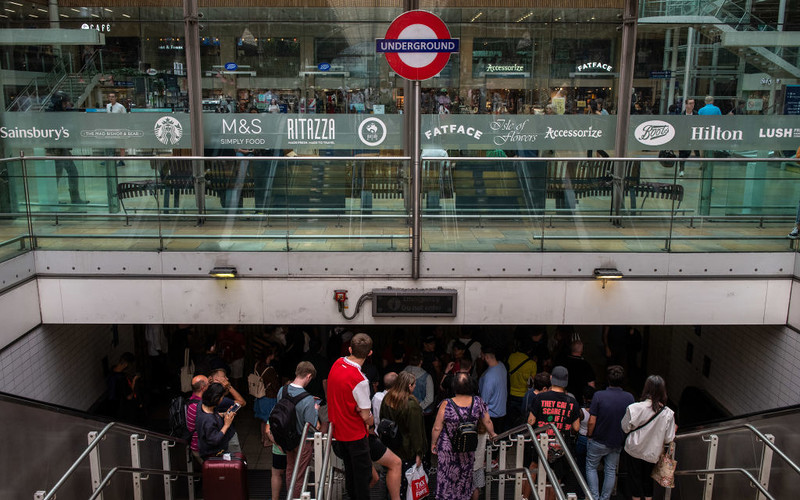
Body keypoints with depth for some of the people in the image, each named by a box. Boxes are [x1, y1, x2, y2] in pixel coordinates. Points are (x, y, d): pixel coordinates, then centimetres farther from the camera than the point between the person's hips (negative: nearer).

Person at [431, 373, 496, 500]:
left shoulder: (446, 405, -24)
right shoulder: (477, 402, -16)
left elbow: (437, 428, -16)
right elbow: (487, 422, -2)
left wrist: (433, 443, 1)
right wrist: (492, 434, 17)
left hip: (448, 448, -3)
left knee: (447, 475, 17)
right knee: (466, 472, 25)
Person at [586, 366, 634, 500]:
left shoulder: (599, 395, -21)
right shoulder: (629, 397, -11)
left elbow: (592, 421, -19)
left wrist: (589, 436, -1)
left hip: (599, 442, -3)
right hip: (618, 442, 3)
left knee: (591, 467, 15)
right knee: (610, 471, 17)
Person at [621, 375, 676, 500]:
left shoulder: (634, 408, -22)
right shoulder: (668, 414, -17)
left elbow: (625, 428, -8)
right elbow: (668, 439, -9)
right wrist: (674, 429, 11)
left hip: (634, 451, -2)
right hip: (652, 453, 2)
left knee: (635, 479, 16)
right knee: (647, 480, 23)